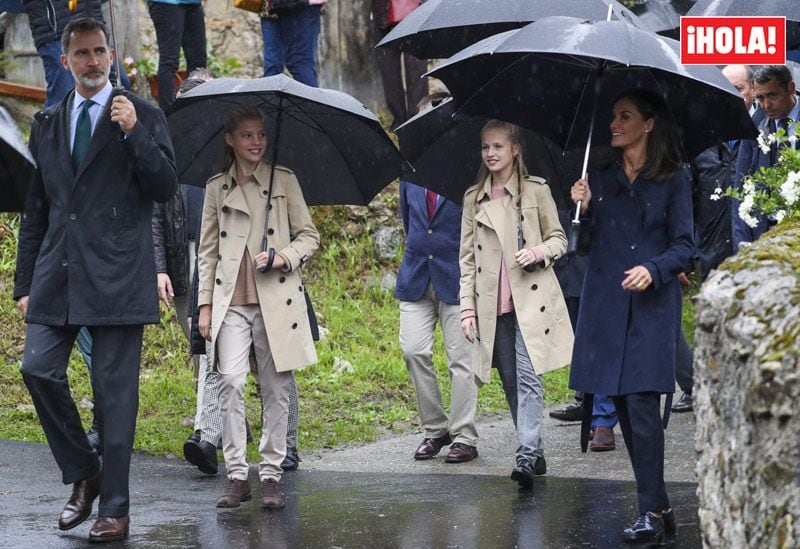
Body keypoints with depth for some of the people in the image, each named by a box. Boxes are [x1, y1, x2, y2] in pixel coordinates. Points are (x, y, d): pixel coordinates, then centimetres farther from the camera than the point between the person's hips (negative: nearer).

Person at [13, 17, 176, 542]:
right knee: (38, 369, -8)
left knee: (115, 391, -3)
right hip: (57, 273, 4)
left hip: (117, 276, -4)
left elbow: (165, 187, -5)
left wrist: (132, 132, -16)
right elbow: (36, 210, 18)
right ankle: (83, 474, 12)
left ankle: (115, 508, 3)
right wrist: (25, 282, 14)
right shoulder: (48, 124, 16)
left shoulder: (144, 117, 4)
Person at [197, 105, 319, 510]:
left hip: (277, 299, 0)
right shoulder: (217, 188, 11)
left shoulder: (284, 181, 8)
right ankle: (236, 474, -9)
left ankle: (271, 473, 7)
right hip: (231, 302, 0)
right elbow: (207, 251, 13)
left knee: (276, 389, 0)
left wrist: (285, 257, -9)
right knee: (231, 381, -13)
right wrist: (205, 305, 6)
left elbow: (309, 236, 10)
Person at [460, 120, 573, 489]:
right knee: (511, 384, 5)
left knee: (528, 377, -15)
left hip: (531, 300, -4)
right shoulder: (473, 199, 11)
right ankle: (535, 454, 15)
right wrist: (467, 307, 6)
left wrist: (539, 251, -13)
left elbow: (559, 239, 9)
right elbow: (467, 258, 12)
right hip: (492, 306, 4)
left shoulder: (536, 191, 3)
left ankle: (527, 456, -22)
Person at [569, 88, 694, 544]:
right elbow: (589, 244, 13)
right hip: (606, 303, 5)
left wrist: (654, 270, -19)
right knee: (624, 407, 4)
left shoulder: (673, 179, 0)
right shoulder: (602, 177, 12)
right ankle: (659, 507, 12)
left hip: (652, 305, -5)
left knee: (642, 403, -14)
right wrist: (583, 210, -5)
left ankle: (652, 511, -12)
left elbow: (684, 246, -1)